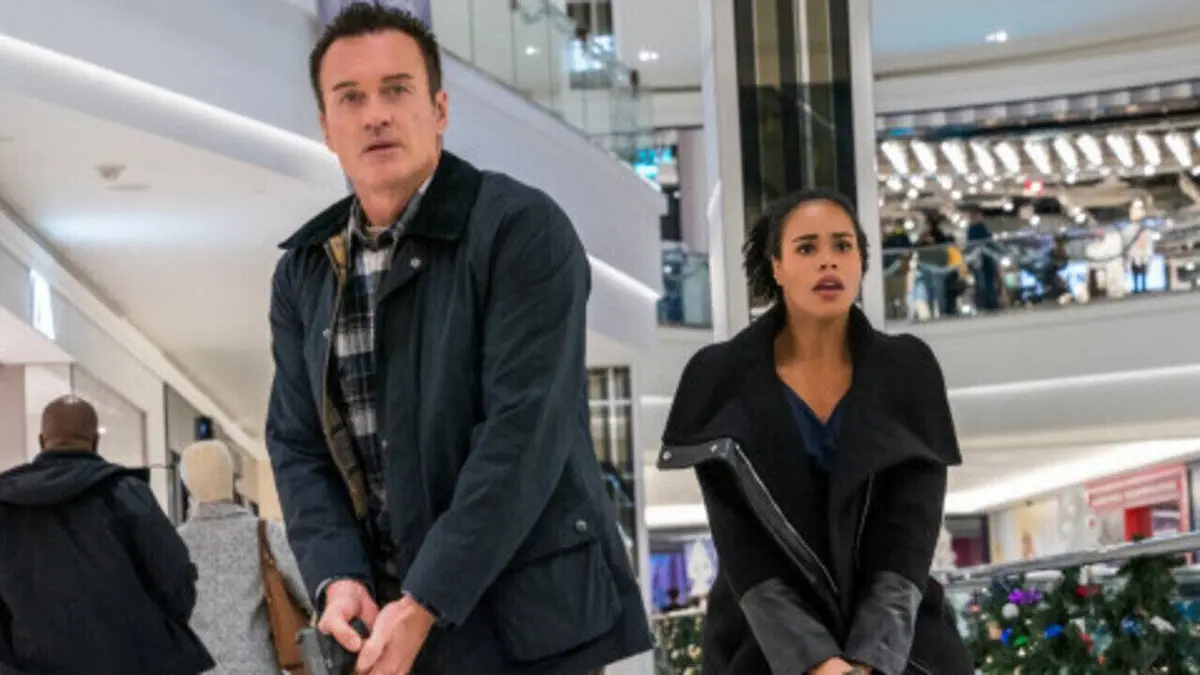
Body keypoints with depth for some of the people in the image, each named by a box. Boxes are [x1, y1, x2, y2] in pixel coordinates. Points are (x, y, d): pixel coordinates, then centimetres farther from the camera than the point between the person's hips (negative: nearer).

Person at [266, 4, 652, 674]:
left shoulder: (522, 228, -9)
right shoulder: (304, 271, 9)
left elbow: (525, 430, -17)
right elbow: (297, 444, 9)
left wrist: (425, 605, -20)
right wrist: (337, 578, -9)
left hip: (530, 621, -5)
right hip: (388, 618, 5)